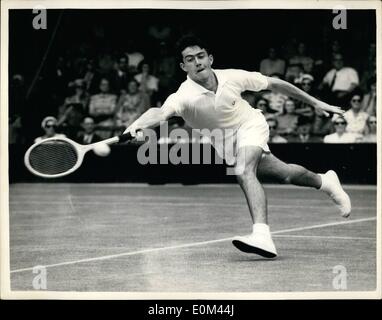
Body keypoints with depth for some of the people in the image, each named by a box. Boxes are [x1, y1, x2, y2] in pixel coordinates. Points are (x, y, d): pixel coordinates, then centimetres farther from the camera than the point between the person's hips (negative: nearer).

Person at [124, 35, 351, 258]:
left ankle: (262, 236, -42)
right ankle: (324, 181, 42)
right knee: (285, 175, 10)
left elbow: (274, 84, -10)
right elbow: (161, 113, -51)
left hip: (250, 125, -2)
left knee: (244, 171, -30)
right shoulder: (185, 96, -30)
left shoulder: (232, 77, -25)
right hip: (224, 141, 2)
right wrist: (139, 123, -75)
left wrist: (316, 102, -3)